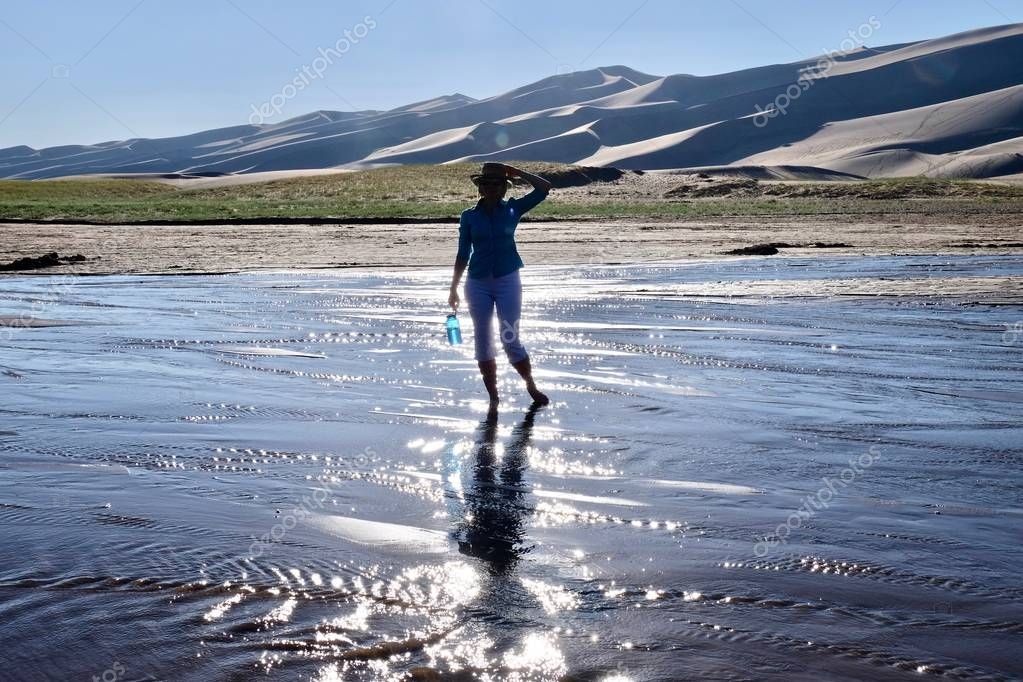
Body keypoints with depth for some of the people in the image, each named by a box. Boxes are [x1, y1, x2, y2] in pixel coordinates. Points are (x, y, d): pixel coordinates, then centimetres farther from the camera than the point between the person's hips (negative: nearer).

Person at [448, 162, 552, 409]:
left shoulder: (512, 209, 1)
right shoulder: (469, 216, 3)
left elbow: (544, 188, -6)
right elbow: (463, 255, 6)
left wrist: (516, 172, -5)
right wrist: (453, 288, 6)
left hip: (508, 281, -2)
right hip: (478, 284, 2)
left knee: (510, 340, -3)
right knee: (483, 342, 4)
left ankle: (531, 386, 18)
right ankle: (493, 397, 14)